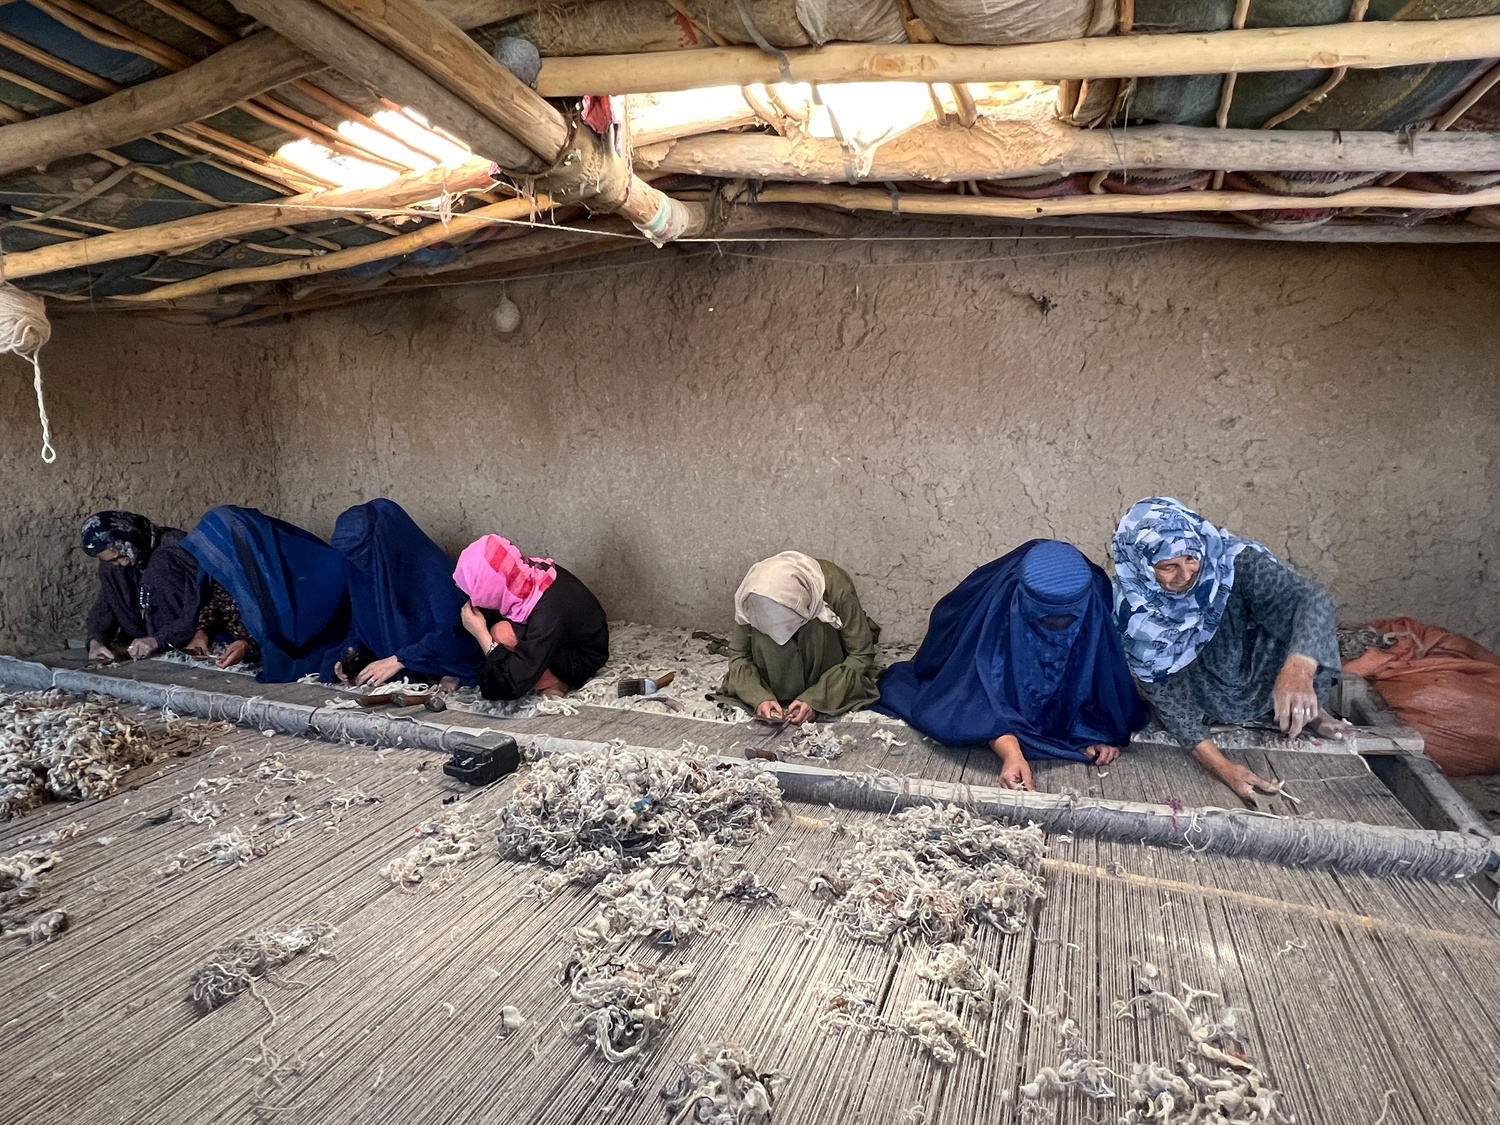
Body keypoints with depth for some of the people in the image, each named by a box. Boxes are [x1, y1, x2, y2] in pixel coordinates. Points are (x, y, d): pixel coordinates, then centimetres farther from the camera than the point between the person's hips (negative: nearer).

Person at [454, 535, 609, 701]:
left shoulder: (547, 612, -39)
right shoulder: (523, 572, -19)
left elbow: (515, 684, -36)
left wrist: (479, 632, -30)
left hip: (582, 660, -8)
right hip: (557, 639, 8)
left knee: (503, 634, -29)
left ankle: (551, 681, -7)